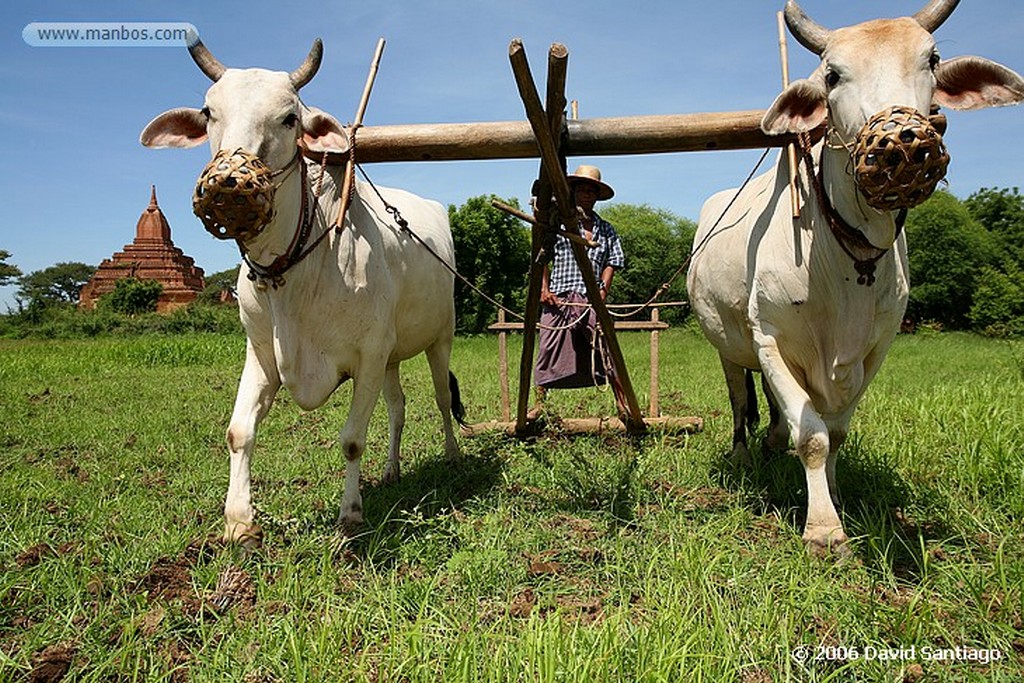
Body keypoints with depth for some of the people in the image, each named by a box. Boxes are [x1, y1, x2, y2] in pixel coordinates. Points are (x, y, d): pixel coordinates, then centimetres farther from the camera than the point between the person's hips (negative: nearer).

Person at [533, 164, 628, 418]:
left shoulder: (606, 230, 17)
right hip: (559, 299, -1)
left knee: (606, 352, -5)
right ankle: (539, 403, 11)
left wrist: (602, 293, -3)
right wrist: (544, 289, -4)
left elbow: (611, 264, 11)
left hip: (592, 301, 1)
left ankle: (623, 405, 0)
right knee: (548, 352, 1)